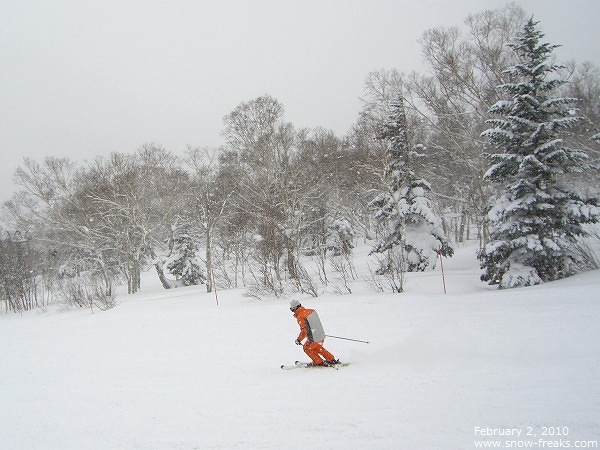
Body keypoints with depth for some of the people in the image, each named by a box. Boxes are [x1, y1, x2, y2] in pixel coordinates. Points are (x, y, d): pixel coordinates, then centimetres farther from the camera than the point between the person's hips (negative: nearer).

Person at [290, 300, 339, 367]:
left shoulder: (300, 317, -17)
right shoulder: (310, 311, 6)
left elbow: (304, 331, -19)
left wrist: (299, 339, -5)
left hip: (314, 338, -8)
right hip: (321, 335, 8)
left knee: (307, 348, 18)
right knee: (317, 348, 30)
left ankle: (319, 362, 23)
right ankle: (332, 360, 34)